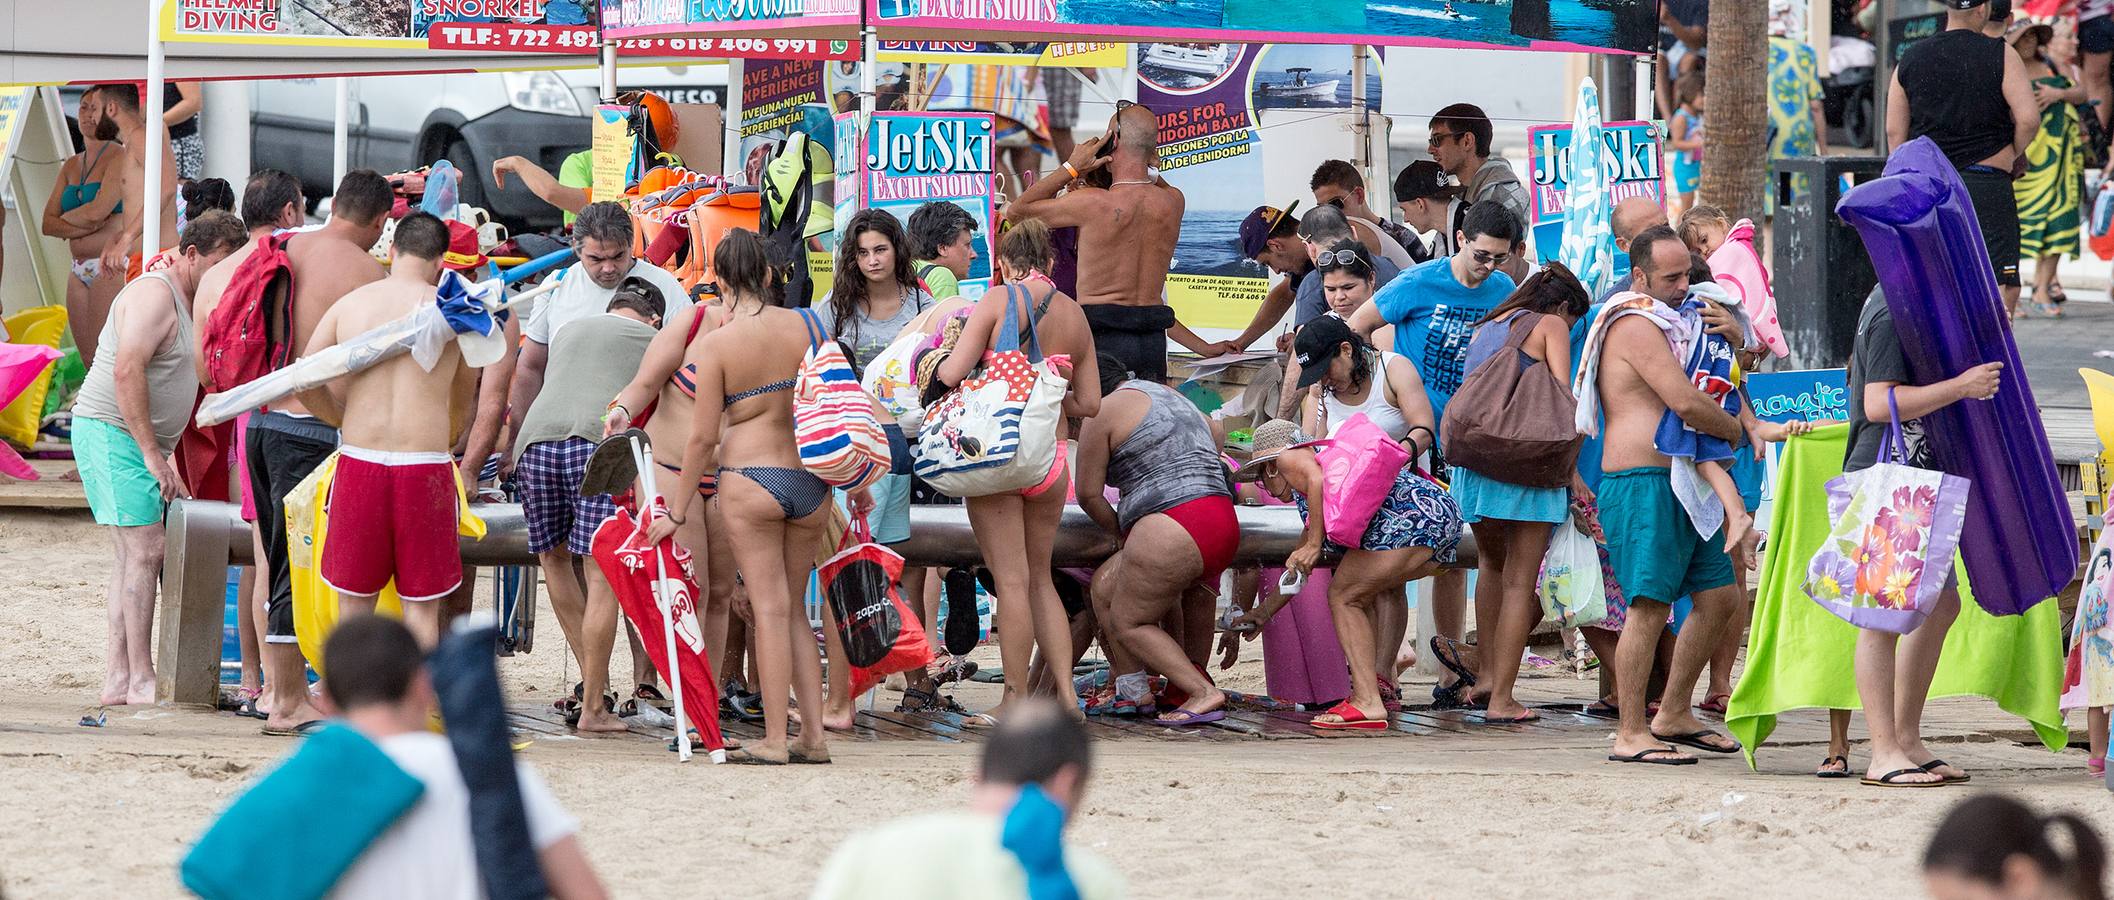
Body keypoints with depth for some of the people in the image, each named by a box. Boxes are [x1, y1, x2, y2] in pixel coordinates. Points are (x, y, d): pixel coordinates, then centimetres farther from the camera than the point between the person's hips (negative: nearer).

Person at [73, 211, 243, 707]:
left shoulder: (186, 304, 18)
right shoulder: (155, 294, -14)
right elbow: (127, 372, -25)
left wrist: (164, 459, 19)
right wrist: (152, 454, -24)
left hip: (140, 442, 10)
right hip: (111, 432, -10)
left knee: (136, 555, 8)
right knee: (145, 552, -13)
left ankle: (117, 678, 9)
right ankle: (140, 679, -13)